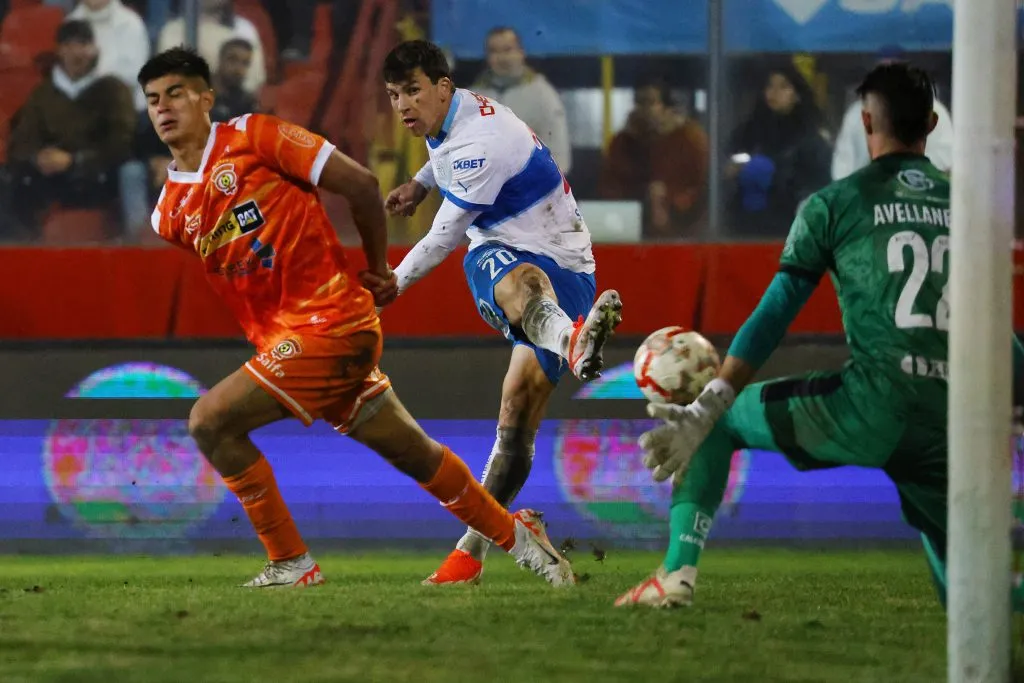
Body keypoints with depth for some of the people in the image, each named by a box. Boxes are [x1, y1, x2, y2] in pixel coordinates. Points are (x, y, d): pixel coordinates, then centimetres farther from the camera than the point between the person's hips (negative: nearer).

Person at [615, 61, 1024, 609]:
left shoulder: (835, 203, 7)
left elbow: (772, 317, 2)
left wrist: (707, 410, 1)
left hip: (872, 405, -4)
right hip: (949, 431, 4)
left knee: (715, 421, 18)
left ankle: (678, 570, 3)